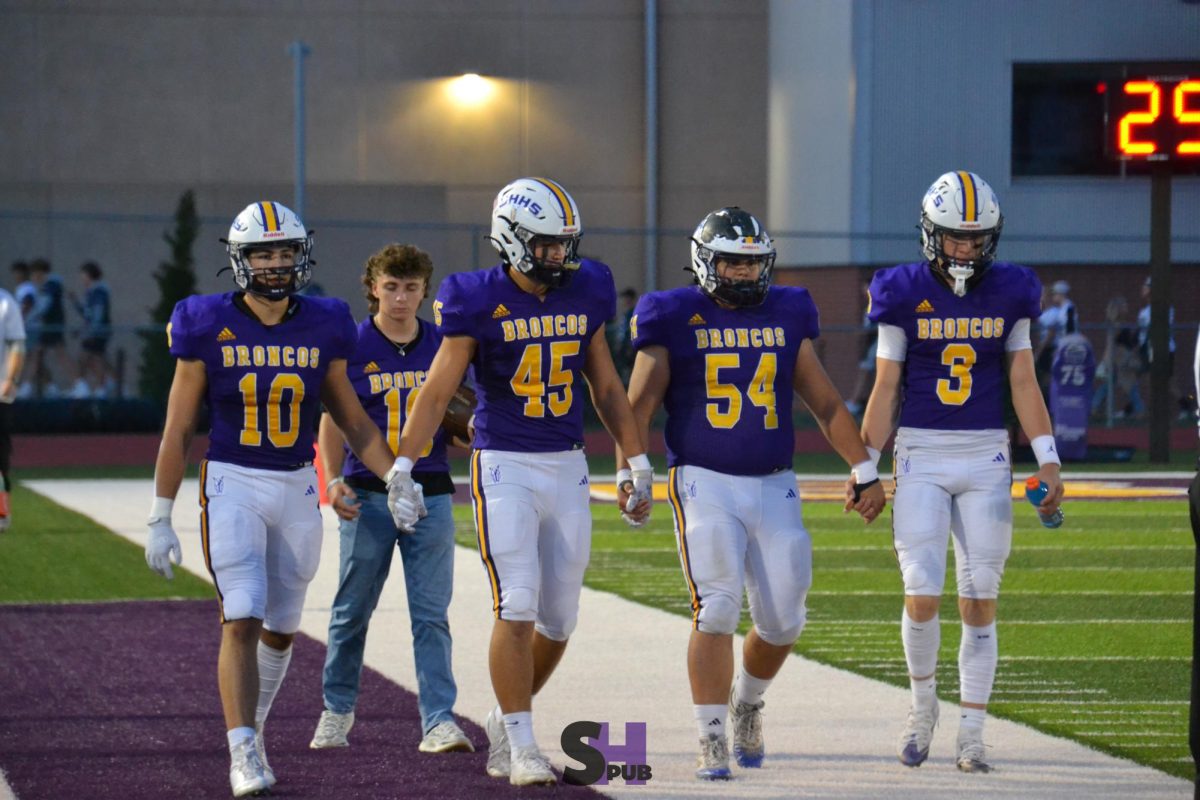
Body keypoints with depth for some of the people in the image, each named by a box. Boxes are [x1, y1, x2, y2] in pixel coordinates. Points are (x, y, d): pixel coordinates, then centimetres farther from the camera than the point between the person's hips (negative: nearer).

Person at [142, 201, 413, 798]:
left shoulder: (321, 329, 2)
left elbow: (352, 419, 11)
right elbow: (177, 430, -2)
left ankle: (250, 726, 35)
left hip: (298, 486, 4)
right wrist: (160, 519, -3)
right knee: (242, 620, -14)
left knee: (281, 626, 13)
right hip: (231, 485, -4)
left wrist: (394, 478, -2)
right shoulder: (208, 329, -6)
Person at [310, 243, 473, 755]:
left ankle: (439, 721, -6)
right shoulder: (351, 347, 0)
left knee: (431, 616, -4)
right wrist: (333, 480, -11)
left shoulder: (442, 347, 7)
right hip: (369, 495, -1)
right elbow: (333, 423, 3)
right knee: (352, 611, 7)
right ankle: (337, 710, 24)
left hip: (430, 495, 1)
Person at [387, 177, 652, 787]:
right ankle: (521, 747, -4)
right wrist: (403, 469, -15)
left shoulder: (584, 295, 5)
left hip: (567, 468, 5)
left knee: (558, 616, 7)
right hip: (504, 468, -5)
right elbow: (437, 390, -9)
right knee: (517, 609, -11)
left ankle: (505, 721, 27)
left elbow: (606, 386, 14)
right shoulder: (479, 302, -9)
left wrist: (638, 465, 15)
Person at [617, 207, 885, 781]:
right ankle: (712, 741, -5)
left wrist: (865, 471, 10)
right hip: (704, 482, -4)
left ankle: (747, 703, 32)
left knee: (782, 620, 3)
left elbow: (825, 404, 14)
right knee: (717, 611, -13)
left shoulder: (786, 318, 10)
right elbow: (638, 405, -3)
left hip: (773, 487, 4)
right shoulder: (677, 319, -1)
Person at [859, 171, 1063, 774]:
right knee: (922, 596, -9)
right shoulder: (904, 294, -2)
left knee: (980, 599, 1)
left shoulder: (1009, 293, 3)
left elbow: (1023, 383, 5)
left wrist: (1047, 460, -2)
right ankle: (923, 702, 18)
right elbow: (885, 388, 1)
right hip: (921, 455, -2)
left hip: (987, 456, 2)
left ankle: (971, 735, 8)